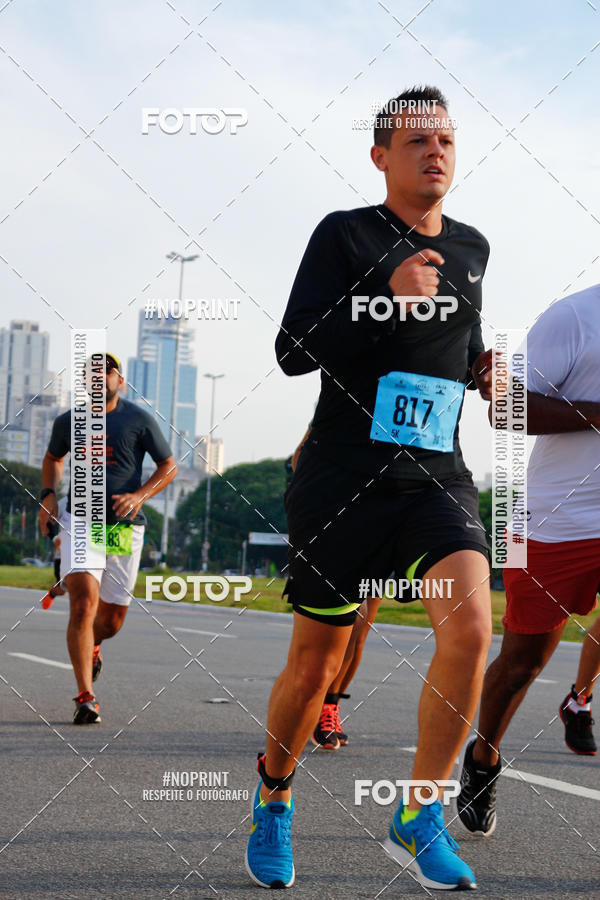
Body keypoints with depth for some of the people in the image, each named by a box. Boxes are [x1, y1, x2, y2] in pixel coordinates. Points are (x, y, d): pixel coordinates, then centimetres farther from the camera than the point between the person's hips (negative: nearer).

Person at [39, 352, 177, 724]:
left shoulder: (139, 420, 1)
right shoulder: (68, 422, 8)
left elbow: (169, 466, 5)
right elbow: (53, 458, 28)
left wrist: (140, 495, -12)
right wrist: (48, 494, 10)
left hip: (124, 526, 0)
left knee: (112, 619, 7)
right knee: (84, 601, -20)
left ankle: (91, 646, 46)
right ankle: (86, 698, -17)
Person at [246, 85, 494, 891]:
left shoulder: (471, 248, 13)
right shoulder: (344, 235, -3)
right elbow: (293, 351, -12)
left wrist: (480, 366, 9)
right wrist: (390, 300, -22)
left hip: (437, 477, 4)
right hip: (343, 478, -3)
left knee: (470, 627, -21)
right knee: (315, 663, 5)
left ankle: (417, 820, -5)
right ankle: (274, 800, 33)